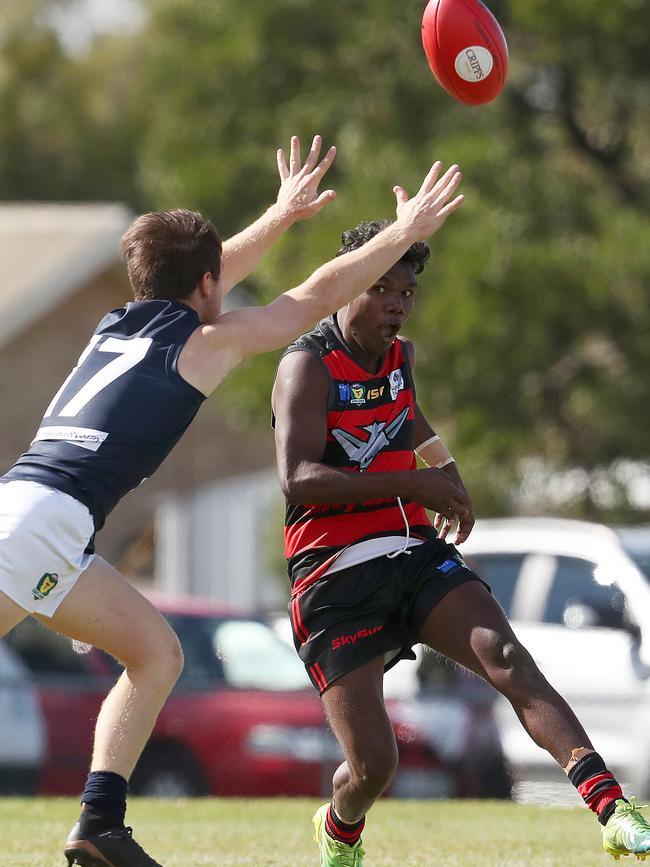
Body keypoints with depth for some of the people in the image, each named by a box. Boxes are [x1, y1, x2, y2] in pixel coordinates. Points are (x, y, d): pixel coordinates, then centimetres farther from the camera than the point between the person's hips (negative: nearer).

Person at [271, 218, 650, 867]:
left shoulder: (400, 355, 14)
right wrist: (412, 483, -27)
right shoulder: (307, 365, -10)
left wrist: (447, 475, 29)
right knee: (372, 765, -12)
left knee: (508, 660, -23)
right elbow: (297, 478, -24)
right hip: (336, 580, -5)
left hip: (416, 555, 5)